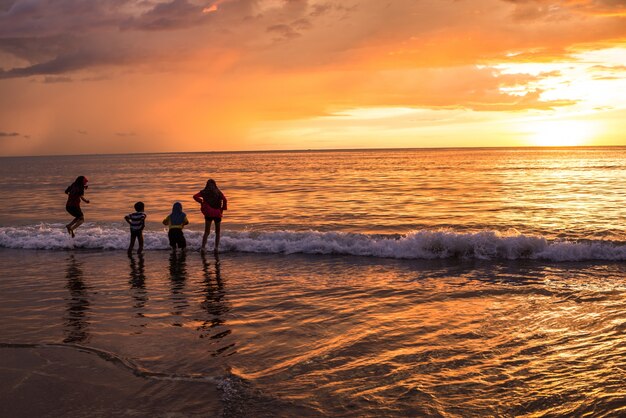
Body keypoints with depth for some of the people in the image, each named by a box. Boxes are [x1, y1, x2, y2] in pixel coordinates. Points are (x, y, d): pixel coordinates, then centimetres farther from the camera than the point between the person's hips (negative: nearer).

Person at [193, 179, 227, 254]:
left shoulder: (204, 192, 3)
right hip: (217, 214, -1)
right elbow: (224, 199, -14)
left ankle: (203, 247, -8)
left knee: (207, 232, 7)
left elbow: (195, 196, -10)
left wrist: (201, 201, 1)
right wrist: (222, 208, -4)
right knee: (217, 232, 14)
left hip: (208, 214, 1)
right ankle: (216, 247, 2)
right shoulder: (218, 192, 0)